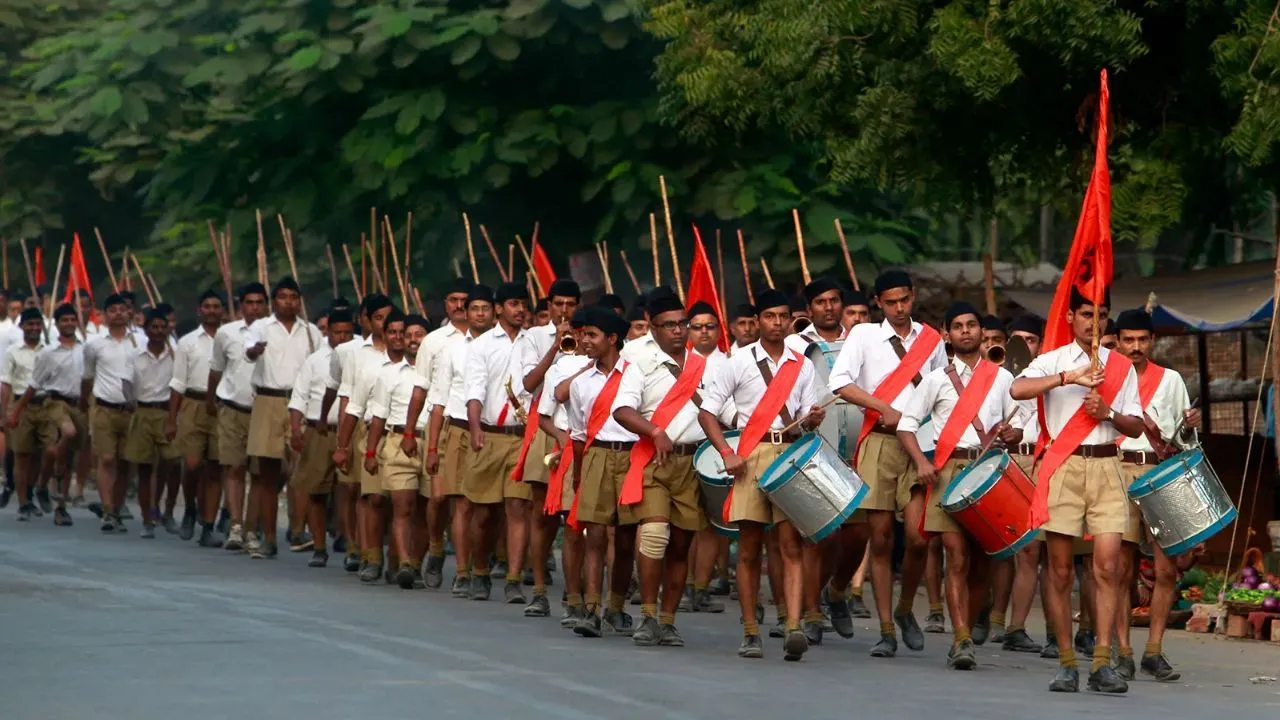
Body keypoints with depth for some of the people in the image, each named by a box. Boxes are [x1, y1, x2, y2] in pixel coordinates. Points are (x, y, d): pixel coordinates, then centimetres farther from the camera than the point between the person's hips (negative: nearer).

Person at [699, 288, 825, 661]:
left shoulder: (802, 366, 13)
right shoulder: (740, 361, 5)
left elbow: (806, 417, 14)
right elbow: (707, 411, 3)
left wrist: (814, 417, -10)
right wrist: (727, 453, -9)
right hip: (751, 455, -1)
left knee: (791, 543, -9)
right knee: (749, 547, 1)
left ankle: (793, 628, -19)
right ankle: (750, 633, 7)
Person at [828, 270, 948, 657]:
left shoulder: (931, 340, 13)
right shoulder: (864, 335, 4)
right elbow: (840, 382, -8)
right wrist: (885, 409, -15)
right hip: (879, 443, -1)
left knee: (918, 537, -11)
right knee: (881, 539, -1)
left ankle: (905, 610, 15)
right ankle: (886, 631, 5)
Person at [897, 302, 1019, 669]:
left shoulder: (1002, 378, 13)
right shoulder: (937, 379, 9)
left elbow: (1019, 427, 15)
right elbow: (907, 423, 6)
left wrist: (1012, 434, -9)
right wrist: (921, 461, -10)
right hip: (950, 470, -2)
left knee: (980, 560, 3)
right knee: (957, 558, -11)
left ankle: (964, 634, 17)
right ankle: (962, 641, -14)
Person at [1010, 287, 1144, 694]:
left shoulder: (1121, 367, 13)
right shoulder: (1053, 360, 5)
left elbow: (1136, 426, 12)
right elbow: (1017, 389, -15)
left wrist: (1108, 414, -8)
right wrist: (1071, 377, -22)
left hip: (1106, 468, 2)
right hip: (1063, 467, -2)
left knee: (1107, 566, -8)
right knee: (1060, 569, -1)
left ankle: (1102, 663, -9)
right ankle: (1066, 663, 5)